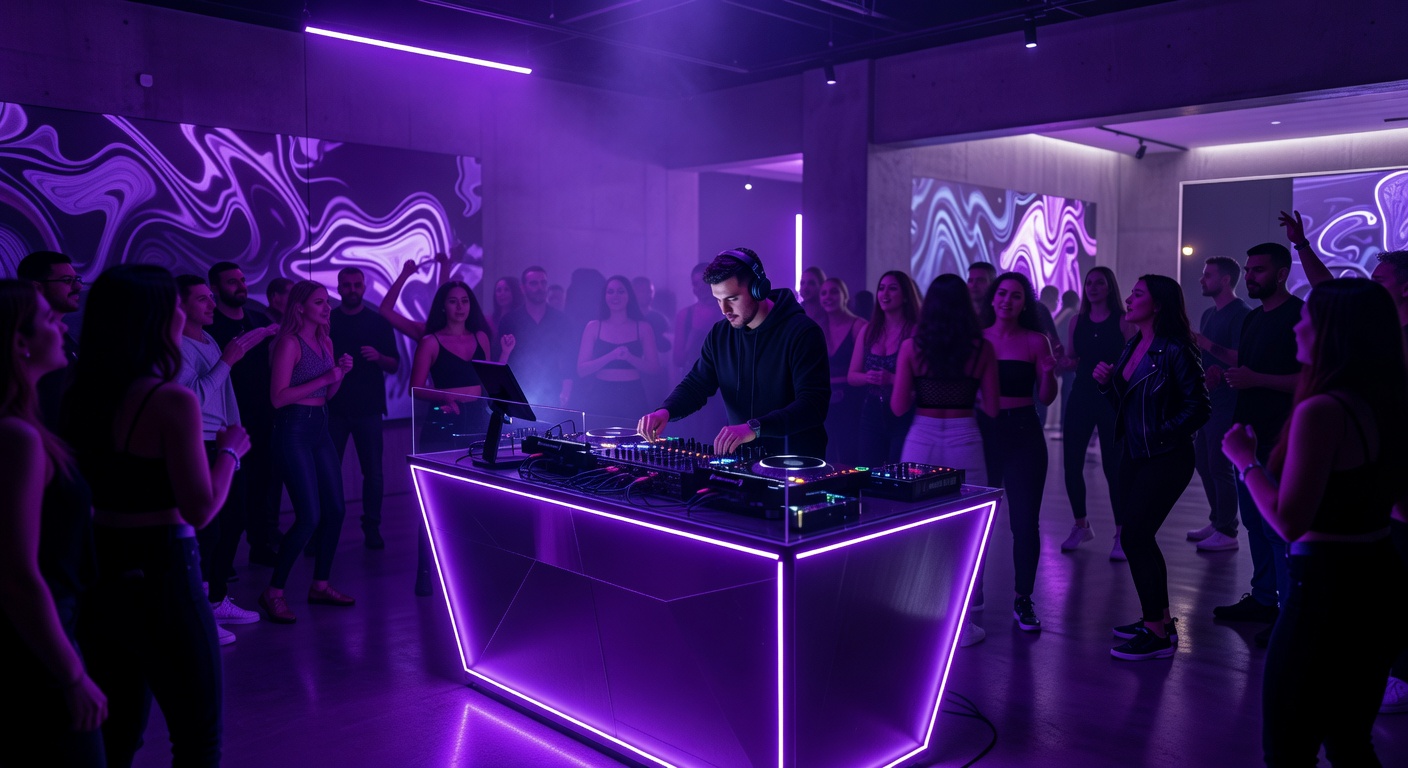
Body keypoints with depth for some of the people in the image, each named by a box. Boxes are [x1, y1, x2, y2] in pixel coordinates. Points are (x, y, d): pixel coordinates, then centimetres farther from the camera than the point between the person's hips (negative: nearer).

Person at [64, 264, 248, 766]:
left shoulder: (79, 398, 3)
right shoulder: (172, 401, -18)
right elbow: (200, 510, -19)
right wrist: (229, 450, -3)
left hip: (98, 571, 8)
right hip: (160, 574, -7)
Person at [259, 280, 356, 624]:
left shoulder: (325, 341, 13)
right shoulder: (289, 342, -11)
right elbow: (278, 397, -18)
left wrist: (341, 373, 1)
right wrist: (325, 377, -18)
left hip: (320, 428, 8)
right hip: (294, 430, -8)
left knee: (335, 509, 8)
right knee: (309, 516, -11)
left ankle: (320, 585, 21)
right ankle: (273, 592, 3)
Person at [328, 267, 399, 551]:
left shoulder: (379, 322, 7)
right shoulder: (326, 321, 7)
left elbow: (394, 366, 5)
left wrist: (378, 357, -16)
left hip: (368, 409, 0)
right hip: (334, 408, 0)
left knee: (373, 472, 0)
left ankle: (372, 528, 11)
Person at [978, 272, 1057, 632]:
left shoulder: (1036, 341, 2)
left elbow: (1046, 398, 2)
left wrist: (1049, 372, -16)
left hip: (1024, 434, -1)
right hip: (983, 431, 1)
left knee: (1025, 521, 1)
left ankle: (1024, 600, 14)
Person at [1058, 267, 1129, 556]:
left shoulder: (1122, 321, -3)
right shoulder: (1077, 321, 9)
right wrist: (1067, 362, -6)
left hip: (1112, 399, -4)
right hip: (1080, 397, 4)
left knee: (1112, 466, -3)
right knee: (1071, 463, 2)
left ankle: (1121, 534, 10)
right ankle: (1080, 525, 22)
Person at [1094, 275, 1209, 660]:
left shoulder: (1174, 351, -16)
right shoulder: (1132, 346, 9)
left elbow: (1199, 408, -17)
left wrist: (1162, 434, -18)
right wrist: (1106, 381, -3)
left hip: (1165, 459, -8)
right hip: (1133, 454, 8)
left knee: (1135, 535, -8)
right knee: (1138, 535, 12)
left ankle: (1157, 634, 5)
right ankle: (1159, 618, 28)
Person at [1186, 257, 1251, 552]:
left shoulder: (1240, 314, -12)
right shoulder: (1209, 314, 16)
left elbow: (1241, 358, -21)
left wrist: (1207, 344, -25)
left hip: (1226, 403, -9)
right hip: (1207, 400, 9)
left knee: (1220, 466, -6)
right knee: (1204, 463, 13)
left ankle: (1227, 532, 2)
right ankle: (1216, 521, 24)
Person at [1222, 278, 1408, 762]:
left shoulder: (1321, 410, -21)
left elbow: (1289, 522, -24)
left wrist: (1246, 460, -10)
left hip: (1327, 586, -9)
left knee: (1287, 746, 7)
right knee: (1350, 742, 23)